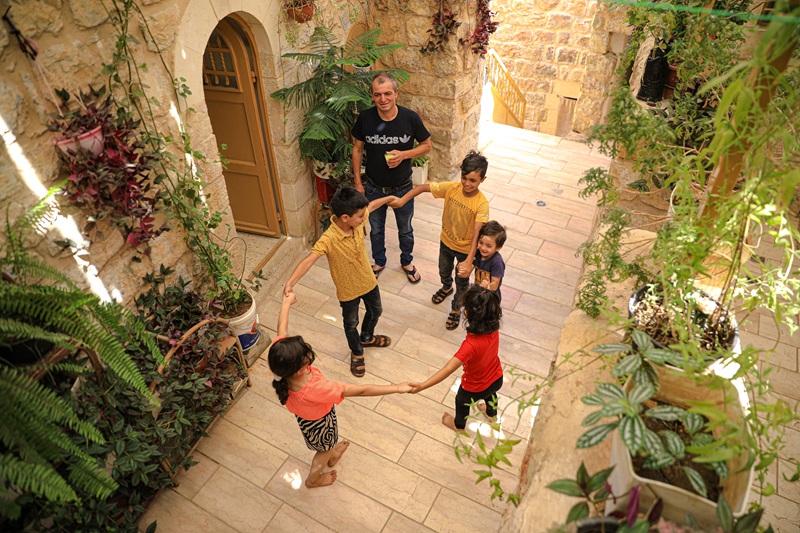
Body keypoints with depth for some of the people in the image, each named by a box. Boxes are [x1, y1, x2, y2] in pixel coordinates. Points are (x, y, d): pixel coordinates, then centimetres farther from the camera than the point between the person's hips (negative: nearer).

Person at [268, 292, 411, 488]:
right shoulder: (315, 389, -50)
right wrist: (396, 388, -36)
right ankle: (313, 479, 62)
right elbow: (360, 391, -44)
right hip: (318, 423, -5)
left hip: (303, 414, 6)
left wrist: (287, 301, 0)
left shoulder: (280, 360, -35)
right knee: (324, 450, 31)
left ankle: (332, 455, 71)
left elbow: (282, 329, -17)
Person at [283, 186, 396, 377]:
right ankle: (357, 352, 50)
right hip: (348, 290, -6)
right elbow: (308, 260, -46)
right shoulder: (329, 239, -36)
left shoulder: (358, 221, -19)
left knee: (375, 312, 30)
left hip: (368, 281, 6)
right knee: (351, 323, 21)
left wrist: (390, 198, 16)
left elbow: (371, 205, 2)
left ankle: (367, 337, 61)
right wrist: (291, 281, -60)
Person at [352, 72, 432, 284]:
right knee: (376, 229, 22)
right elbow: (357, 148, -3)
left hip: (402, 188, 0)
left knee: (405, 230, 21)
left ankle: (407, 262, 48)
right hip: (373, 188, 1)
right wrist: (357, 181, -2)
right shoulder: (365, 118, -17)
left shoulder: (411, 118, -20)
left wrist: (403, 154, -23)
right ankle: (379, 262, 48)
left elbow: (427, 145, -6)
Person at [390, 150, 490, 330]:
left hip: (465, 248, -4)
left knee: (462, 281, 19)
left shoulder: (481, 203, -31)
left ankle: (456, 309, 45)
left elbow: (476, 233, -36)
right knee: (444, 270, 32)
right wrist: (402, 200, -26)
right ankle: (446, 287, 66)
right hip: (446, 241, 4)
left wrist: (469, 261, -45)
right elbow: (424, 187, -15)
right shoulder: (451, 188, -22)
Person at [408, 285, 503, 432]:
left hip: (476, 389, -5)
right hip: (497, 379, 5)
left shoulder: (472, 344, -46)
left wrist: (422, 386, -53)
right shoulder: (493, 328, -27)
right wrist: (484, 292, -10)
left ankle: (459, 425, 63)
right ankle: (492, 415, 74)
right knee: (490, 393, 42)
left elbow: (448, 369, -51)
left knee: (462, 401, 31)